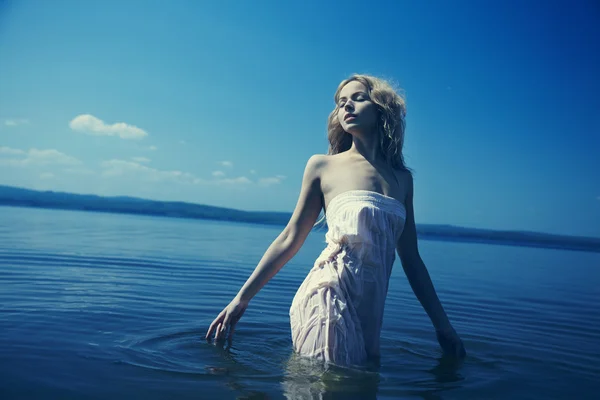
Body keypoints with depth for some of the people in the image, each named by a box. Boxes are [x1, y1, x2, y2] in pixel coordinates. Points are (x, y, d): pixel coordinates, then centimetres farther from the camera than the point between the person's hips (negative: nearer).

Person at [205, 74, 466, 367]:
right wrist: (242, 298, 1)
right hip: (329, 300, -4)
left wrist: (442, 323, 15)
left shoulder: (402, 177, 12)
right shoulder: (323, 166, 3)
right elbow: (290, 238, 4)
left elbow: (410, 258, 15)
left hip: (369, 310, 4)